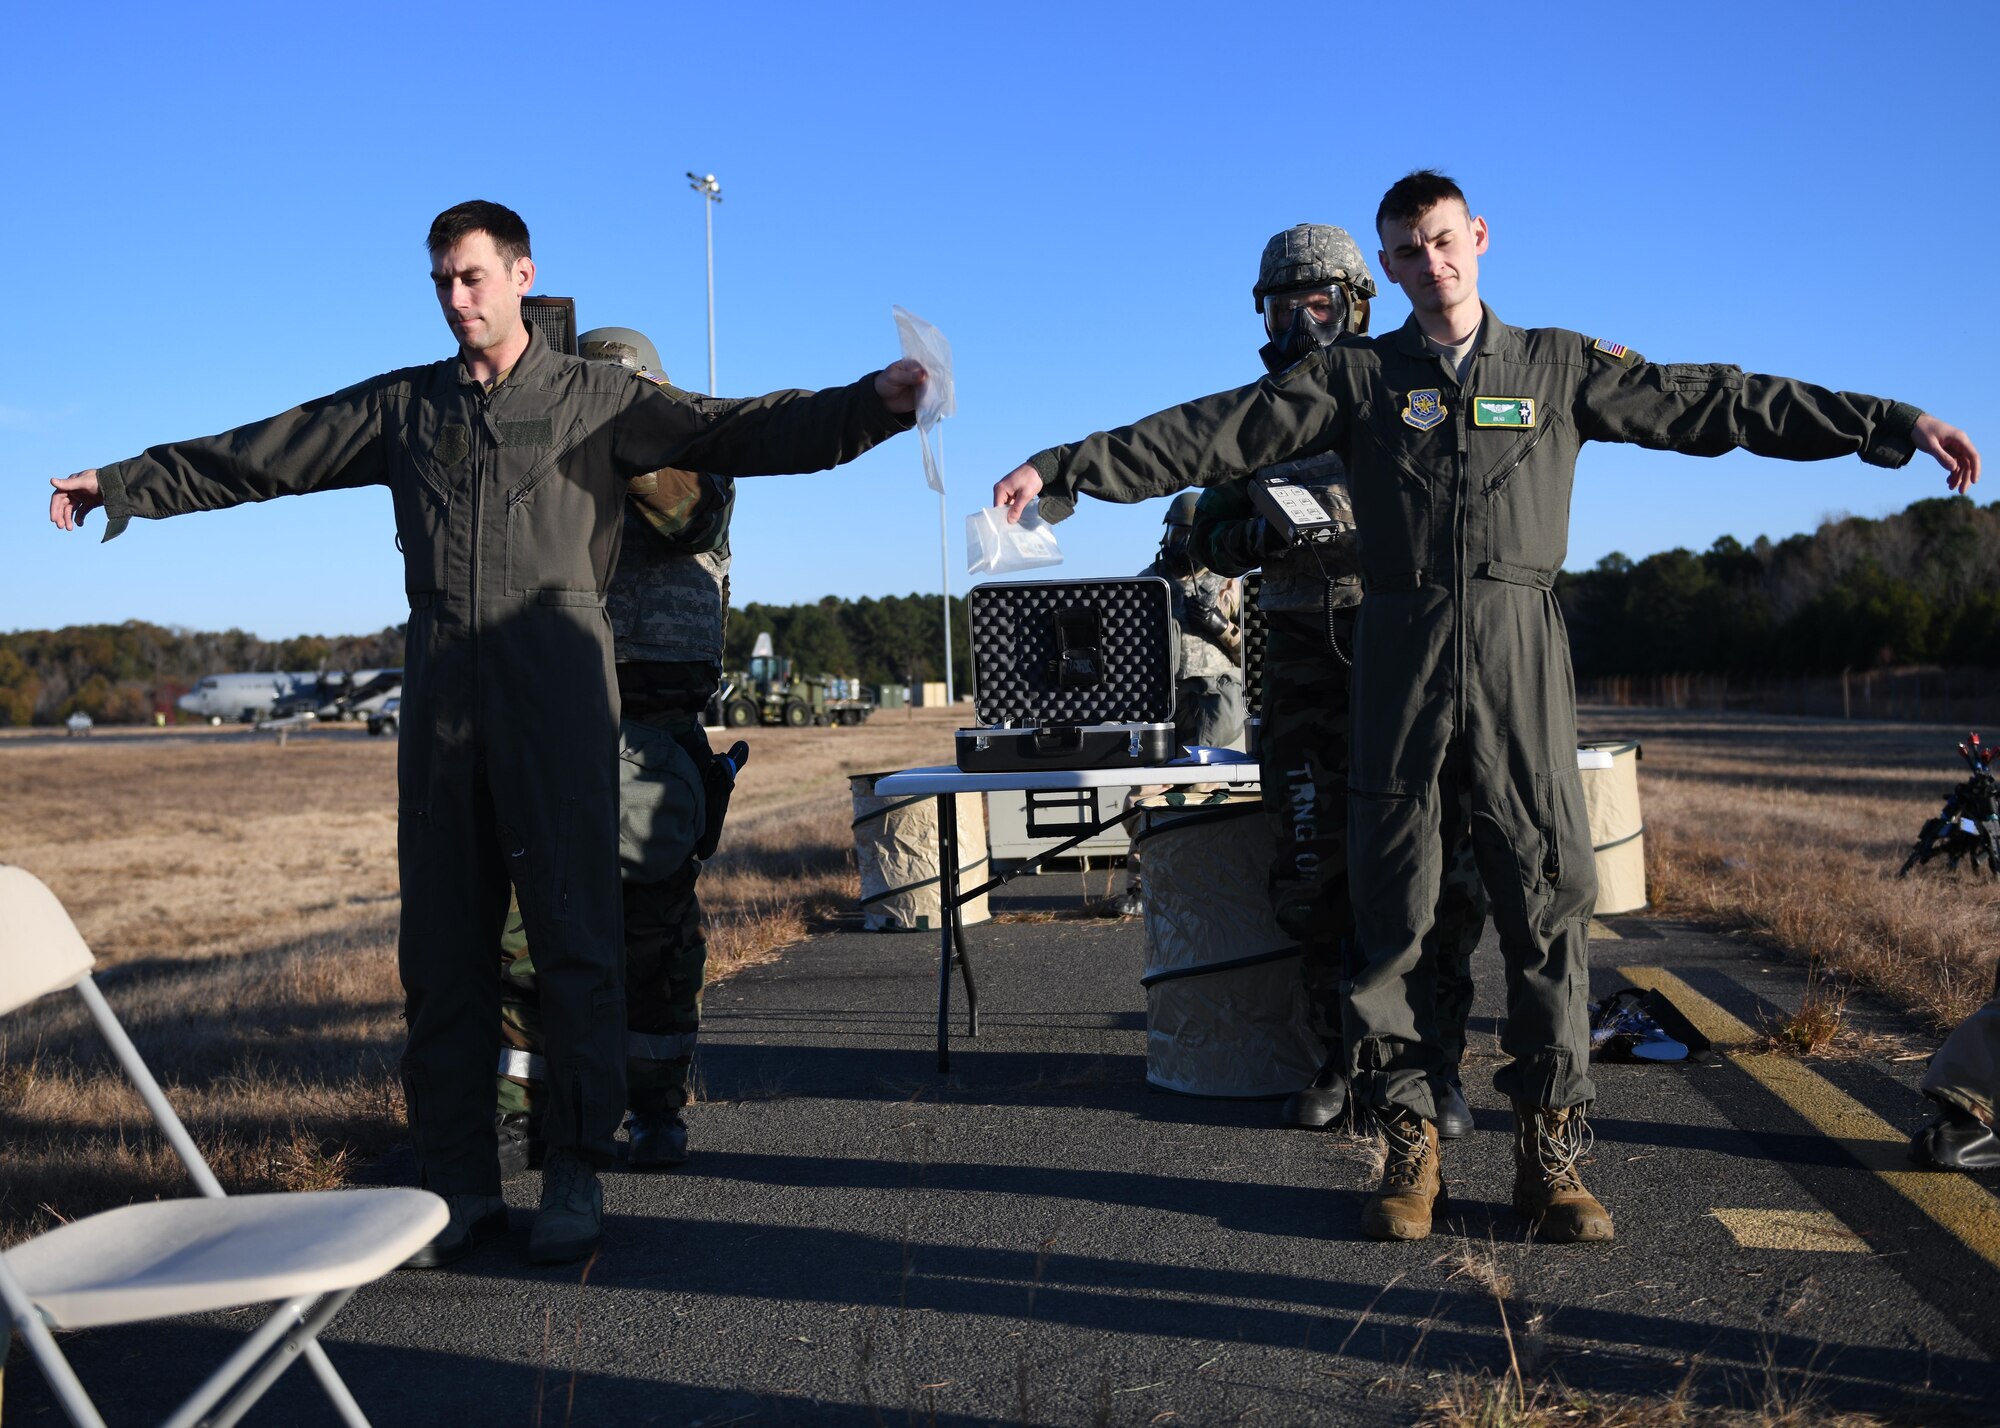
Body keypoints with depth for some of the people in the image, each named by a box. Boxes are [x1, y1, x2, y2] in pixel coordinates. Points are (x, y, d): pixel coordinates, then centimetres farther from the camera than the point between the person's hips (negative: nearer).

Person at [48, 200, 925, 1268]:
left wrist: (875, 403, -14)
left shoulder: (596, 398, 9)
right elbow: (260, 456, 21)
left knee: (573, 931, -4)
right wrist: (124, 483, 18)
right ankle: (459, 1183, 12)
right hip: (441, 679, 4)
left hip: (554, 672, -3)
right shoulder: (404, 405, 19)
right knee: (440, 939, 4)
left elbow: (746, 430, 0)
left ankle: (576, 1178, 5)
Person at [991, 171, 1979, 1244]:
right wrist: (1064, 468, -7)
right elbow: (1216, 433, 2)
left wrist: (1894, 422, 10)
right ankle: (1409, 1147, 9)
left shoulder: (1558, 366, 13)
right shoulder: (1354, 374, 10)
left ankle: (1551, 1154, 6)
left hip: (1520, 649, 0)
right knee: (1394, 901, 0)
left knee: (1548, 892, -3)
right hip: (1400, 650, 0)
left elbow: (1709, 402, 12)